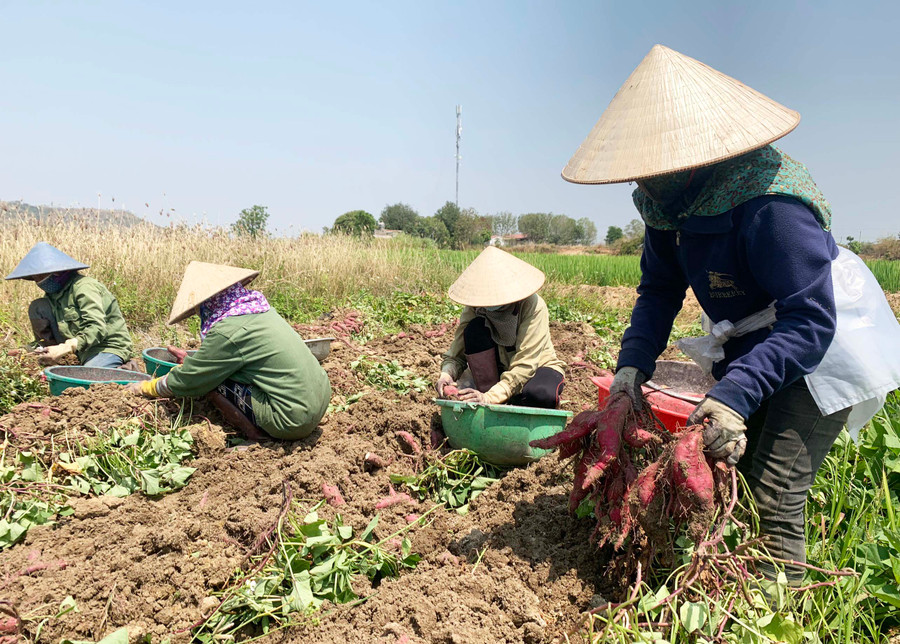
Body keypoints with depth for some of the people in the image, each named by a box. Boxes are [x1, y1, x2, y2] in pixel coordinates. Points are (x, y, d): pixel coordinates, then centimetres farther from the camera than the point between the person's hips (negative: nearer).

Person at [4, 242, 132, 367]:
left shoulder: (84, 287, -17)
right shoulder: (54, 292, 10)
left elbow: (97, 329, -26)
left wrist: (65, 348, -31)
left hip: (110, 347, -9)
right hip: (84, 351, 9)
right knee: (37, 307, 2)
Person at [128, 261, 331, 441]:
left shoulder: (227, 332, -14)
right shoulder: (261, 309, 9)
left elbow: (184, 382, -1)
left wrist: (144, 388, 15)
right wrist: (192, 361, 33)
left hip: (292, 422, -8)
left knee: (211, 380, -4)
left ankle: (255, 435, 0)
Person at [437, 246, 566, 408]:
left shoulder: (532, 305, -26)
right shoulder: (475, 307, -15)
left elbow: (525, 364, -32)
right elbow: (456, 355, -10)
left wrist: (491, 397, -43)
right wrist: (447, 373, -34)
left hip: (538, 367, -2)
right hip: (499, 370, 3)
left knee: (542, 394, -38)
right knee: (475, 329, -24)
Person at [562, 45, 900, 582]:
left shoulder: (768, 204, -32)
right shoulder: (669, 202, -7)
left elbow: (809, 321, -32)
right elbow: (660, 289, -2)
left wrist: (737, 395, -41)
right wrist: (634, 359, -18)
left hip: (819, 352, -7)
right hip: (750, 350, 7)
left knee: (774, 494, -11)